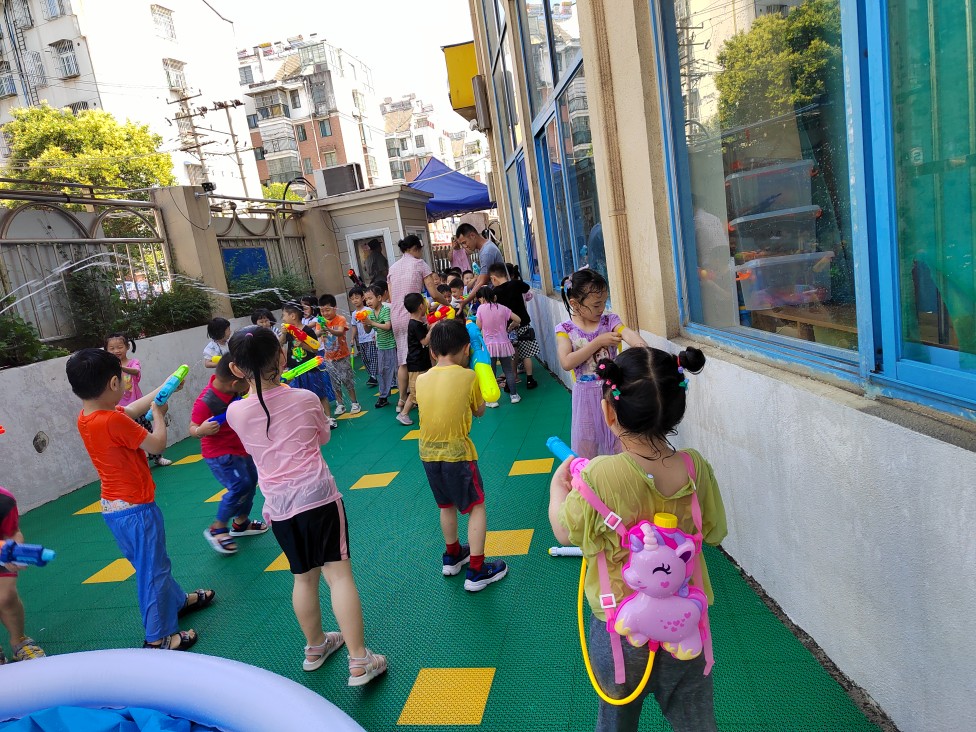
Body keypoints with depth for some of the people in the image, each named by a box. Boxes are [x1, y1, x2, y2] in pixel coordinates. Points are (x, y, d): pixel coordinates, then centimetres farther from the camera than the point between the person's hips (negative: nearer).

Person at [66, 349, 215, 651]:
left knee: (150, 565, 25)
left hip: (112, 508, 9)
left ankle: (178, 601, 45)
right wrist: (158, 413, -2)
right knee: (153, 571, 6)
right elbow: (157, 444, -17)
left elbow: (132, 409, 13)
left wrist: (163, 389, 18)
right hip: (136, 509, -9)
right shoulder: (114, 421, -28)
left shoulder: (85, 418, -1)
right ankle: (158, 639, 19)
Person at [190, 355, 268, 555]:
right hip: (219, 453, -9)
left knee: (251, 480, 19)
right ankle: (217, 529, 1)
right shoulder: (206, 401, -31)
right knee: (240, 486, -19)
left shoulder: (231, 388, -10)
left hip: (239, 447, 9)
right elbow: (193, 428, -22)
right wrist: (201, 431, -45)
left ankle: (241, 523, 40)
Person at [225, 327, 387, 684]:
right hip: (318, 495, -3)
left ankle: (315, 647, 37)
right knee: (337, 573, 0)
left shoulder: (235, 412, -4)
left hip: (278, 506, 3)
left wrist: (247, 377, 20)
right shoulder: (305, 399, -6)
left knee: (304, 577, 19)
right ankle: (359, 661, 1)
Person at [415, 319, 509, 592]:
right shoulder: (468, 377, -11)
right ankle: (476, 571, 10)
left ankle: (452, 557, 42)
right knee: (476, 507, 10)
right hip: (457, 452, -5)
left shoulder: (422, 379, -1)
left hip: (428, 453, 5)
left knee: (447, 505, 24)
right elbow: (480, 411, 2)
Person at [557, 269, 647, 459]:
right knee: (586, 444, 12)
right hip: (586, 395, -1)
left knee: (619, 440, 10)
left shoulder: (610, 320, -4)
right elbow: (566, 363, -20)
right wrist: (598, 342, -20)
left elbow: (628, 333, -24)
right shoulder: (565, 329, -7)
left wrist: (641, 345, -48)